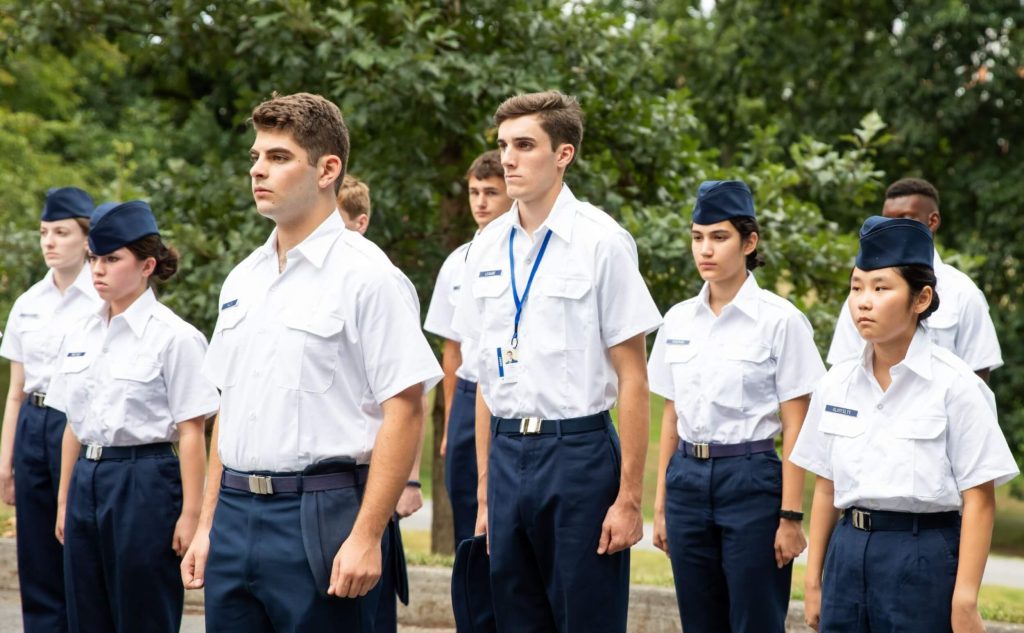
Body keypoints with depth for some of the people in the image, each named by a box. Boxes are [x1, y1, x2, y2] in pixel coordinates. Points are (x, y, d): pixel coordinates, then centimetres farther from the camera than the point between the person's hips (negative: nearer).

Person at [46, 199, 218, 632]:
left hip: (144, 483, -6)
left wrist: (190, 514, -12)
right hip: (86, 481, 7)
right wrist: (64, 501, 16)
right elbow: (73, 425, 16)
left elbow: (191, 432, -9)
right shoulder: (79, 336, 11)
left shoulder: (174, 337, -8)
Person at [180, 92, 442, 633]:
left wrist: (366, 537, -16)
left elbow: (403, 411, -11)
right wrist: (207, 525, 16)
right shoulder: (241, 281, 14)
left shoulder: (363, 274, -7)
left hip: (320, 514, -6)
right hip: (235, 514, 6)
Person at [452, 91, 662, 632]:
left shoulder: (600, 241, -8)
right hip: (507, 456, 5)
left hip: (577, 451, -5)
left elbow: (632, 378, -8)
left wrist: (628, 498, -11)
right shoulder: (487, 246, 9)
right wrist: (485, 490, 13)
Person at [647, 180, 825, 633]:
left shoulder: (780, 320, -7)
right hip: (688, 480, 5)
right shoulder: (678, 319, 8)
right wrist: (660, 504, 12)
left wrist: (791, 516, -11)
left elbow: (795, 426, -7)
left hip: (751, 480, -5)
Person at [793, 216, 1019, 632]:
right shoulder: (837, 383, 7)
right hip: (848, 554, 5)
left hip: (924, 556, -5)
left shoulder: (954, 385, -8)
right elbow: (826, 488, 12)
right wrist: (814, 580, 12)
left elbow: (979, 499, -9)